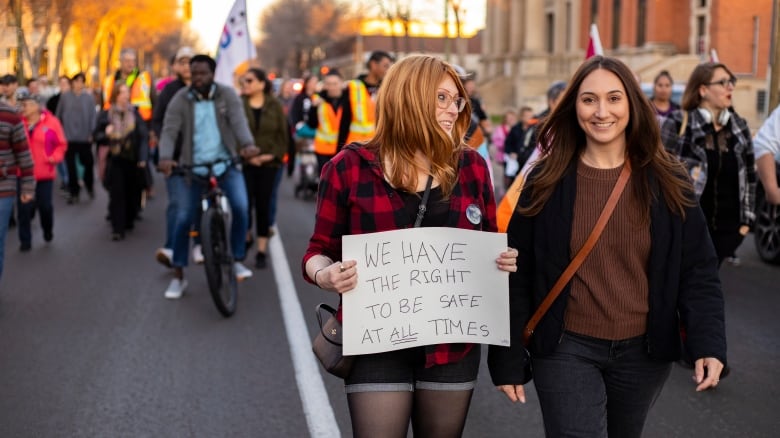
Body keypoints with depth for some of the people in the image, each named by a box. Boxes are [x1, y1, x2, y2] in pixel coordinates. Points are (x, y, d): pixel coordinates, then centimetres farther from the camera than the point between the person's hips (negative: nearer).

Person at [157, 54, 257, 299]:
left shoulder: (227, 95, -3)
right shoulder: (180, 100, -4)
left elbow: (238, 121, -18)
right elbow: (169, 130, -14)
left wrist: (247, 144, -38)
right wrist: (165, 157, -34)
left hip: (226, 164, 0)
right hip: (193, 168, 0)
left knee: (241, 206, -19)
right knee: (183, 219, -3)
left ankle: (237, 261, 2)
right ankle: (178, 277, 11)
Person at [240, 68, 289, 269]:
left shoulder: (275, 106, 4)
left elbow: (283, 133, 5)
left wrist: (275, 155, -8)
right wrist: (245, 155, -14)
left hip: (268, 163, 1)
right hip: (244, 163, -1)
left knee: (263, 206, 2)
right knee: (246, 203, -7)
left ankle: (262, 251, 8)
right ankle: (246, 237, 18)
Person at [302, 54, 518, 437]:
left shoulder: (470, 166, 5)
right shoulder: (350, 167, -3)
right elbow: (319, 251, 1)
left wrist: (502, 262, -8)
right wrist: (325, 275, -21)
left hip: (452, 344, 3)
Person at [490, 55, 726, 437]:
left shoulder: (667, 181, -3)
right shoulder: (547, 182, -5)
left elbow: (697, 270, -3)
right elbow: (518, 276, -3)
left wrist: (709, 343, -16)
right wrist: (508, 359, -5)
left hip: (643, 351, 2)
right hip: (567, 349, -2)